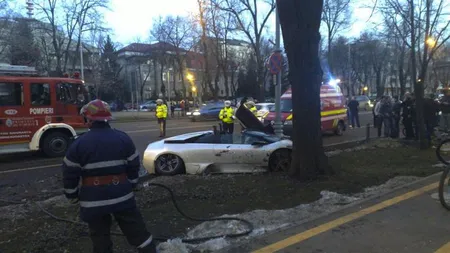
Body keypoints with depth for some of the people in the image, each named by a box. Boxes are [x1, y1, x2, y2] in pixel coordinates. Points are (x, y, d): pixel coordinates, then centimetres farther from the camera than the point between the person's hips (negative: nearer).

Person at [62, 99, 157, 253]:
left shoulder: (79, 144, -7)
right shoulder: (123, 138, -2)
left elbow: (70, 174, -2)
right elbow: (134, 166, 3)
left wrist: (73, 197, 11)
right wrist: (132, 186, 16)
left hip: (93, 199, -1)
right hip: (122, 195, 1)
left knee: (100, 236, 14)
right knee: (137, 231, 11)